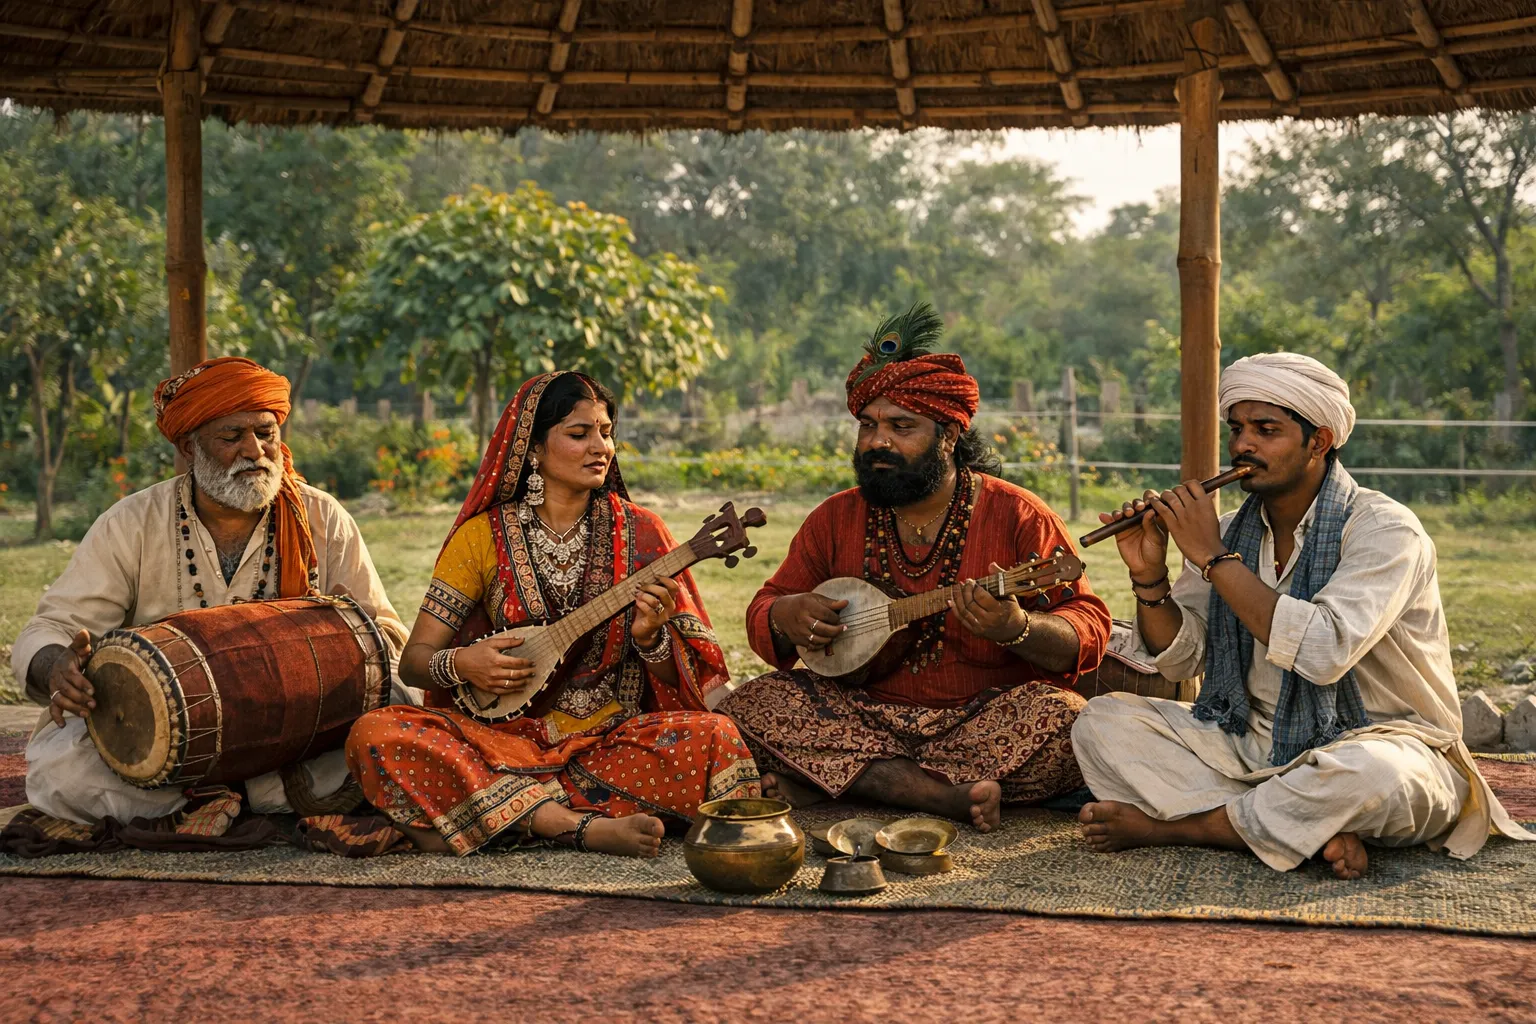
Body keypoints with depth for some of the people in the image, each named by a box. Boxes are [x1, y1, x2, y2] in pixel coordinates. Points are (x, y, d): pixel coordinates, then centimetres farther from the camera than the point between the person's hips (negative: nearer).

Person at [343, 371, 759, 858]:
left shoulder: (639, 533, 5)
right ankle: (586, 826, -30)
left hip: (610, 740, 0)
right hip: (505, 736, 0)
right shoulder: (483, 535, 4)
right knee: (377, 735, -25)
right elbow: (413, 660, 5)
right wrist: (458, 664, -18)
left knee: (712, 736, -28)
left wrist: (650, 638, -17)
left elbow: (684, 678, 5)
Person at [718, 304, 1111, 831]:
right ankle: (951, 796, -25)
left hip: (981, 718, -3)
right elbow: (762, 612, 12)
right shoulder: (835, 520, 6)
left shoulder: (1016, 517, -5)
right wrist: (785, 617, -13)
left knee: (1060, 719, -32)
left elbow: (1088, 630, -9)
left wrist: (1017, 629, -30)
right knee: (751, 706, -20)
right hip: (865, 713, 3)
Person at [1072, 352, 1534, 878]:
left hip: (1373, 740, -6)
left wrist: (1215, 558, -25)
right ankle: (1314, 831, -22)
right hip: (1253, 744, 6)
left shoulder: (1384, 530, -14)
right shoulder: (1232, 531, 5)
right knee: (1102, 721, -10)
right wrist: (1149, 576, -13)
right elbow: (1181, 658, 6)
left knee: (1375, 774, -41)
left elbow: (1325, 652, -30)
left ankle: (1168, 823, -19)